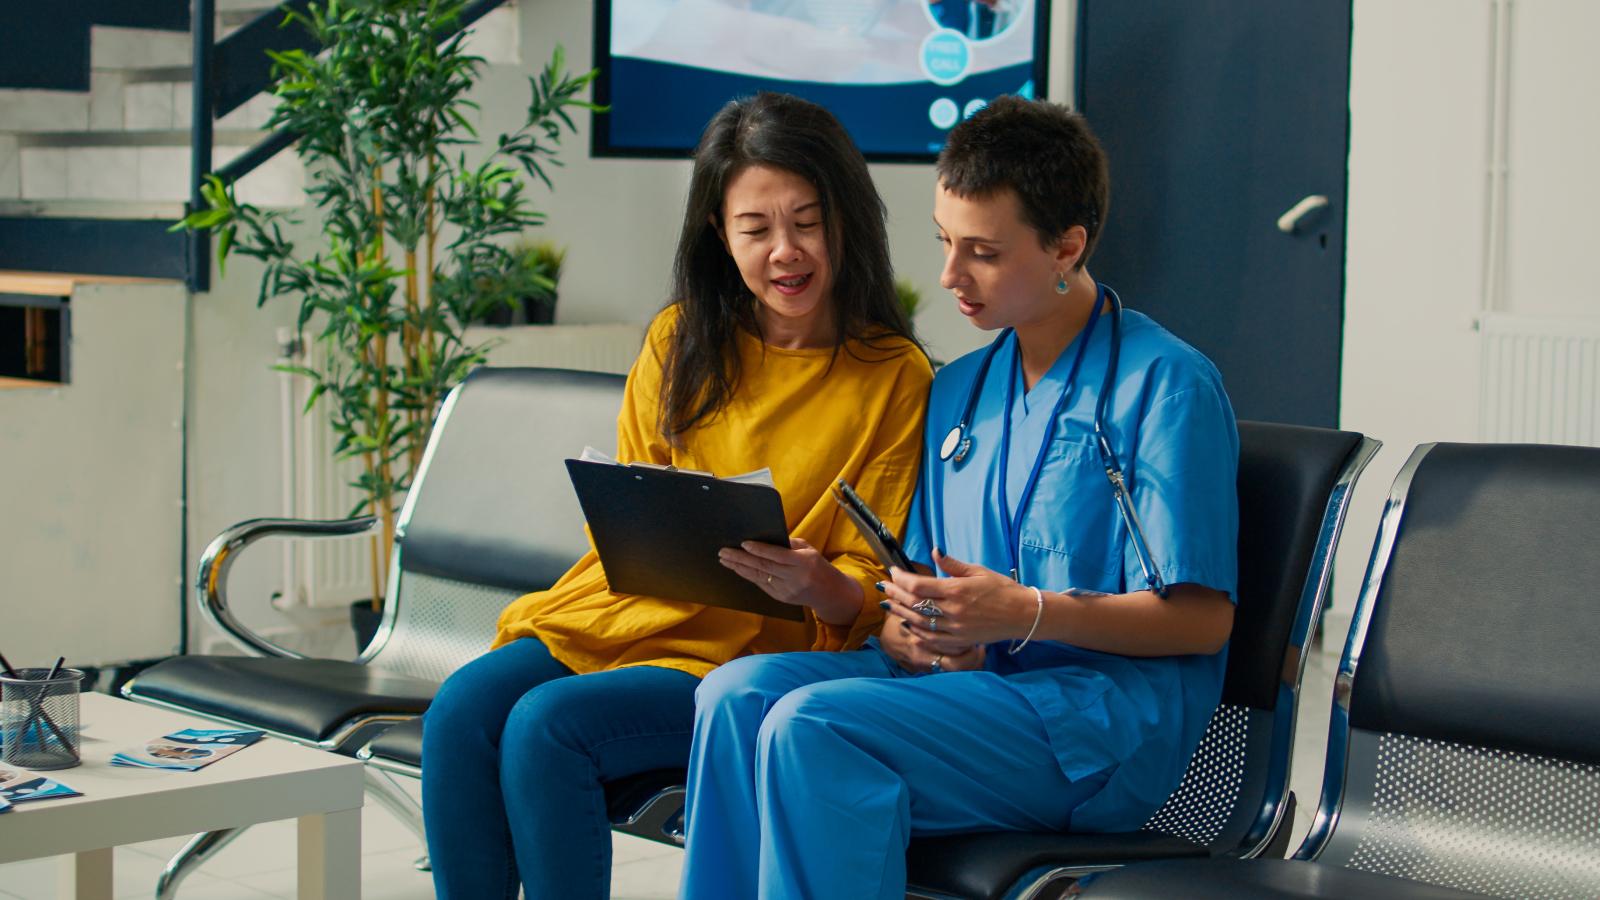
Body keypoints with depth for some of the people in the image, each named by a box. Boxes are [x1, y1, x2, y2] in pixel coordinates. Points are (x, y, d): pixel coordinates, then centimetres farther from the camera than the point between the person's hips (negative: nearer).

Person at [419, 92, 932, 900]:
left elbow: (872, 592, 0)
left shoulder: (895, 377, -2)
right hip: (627, 609, 5)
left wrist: (818, 585, -23)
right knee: (460, 711, -22)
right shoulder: (682, 340, 11)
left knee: (545, 725, -27)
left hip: (753, 650, -5)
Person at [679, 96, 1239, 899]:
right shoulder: (957, 391, 19)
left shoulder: (1166, 385, -4)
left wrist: (1029, 614, -21)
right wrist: (910, 629, -7)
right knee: (740, 690, -20)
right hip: (967, 680, 7)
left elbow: (1201, 617, -10)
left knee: (813, 725, -28)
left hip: (1107, 719, -7)